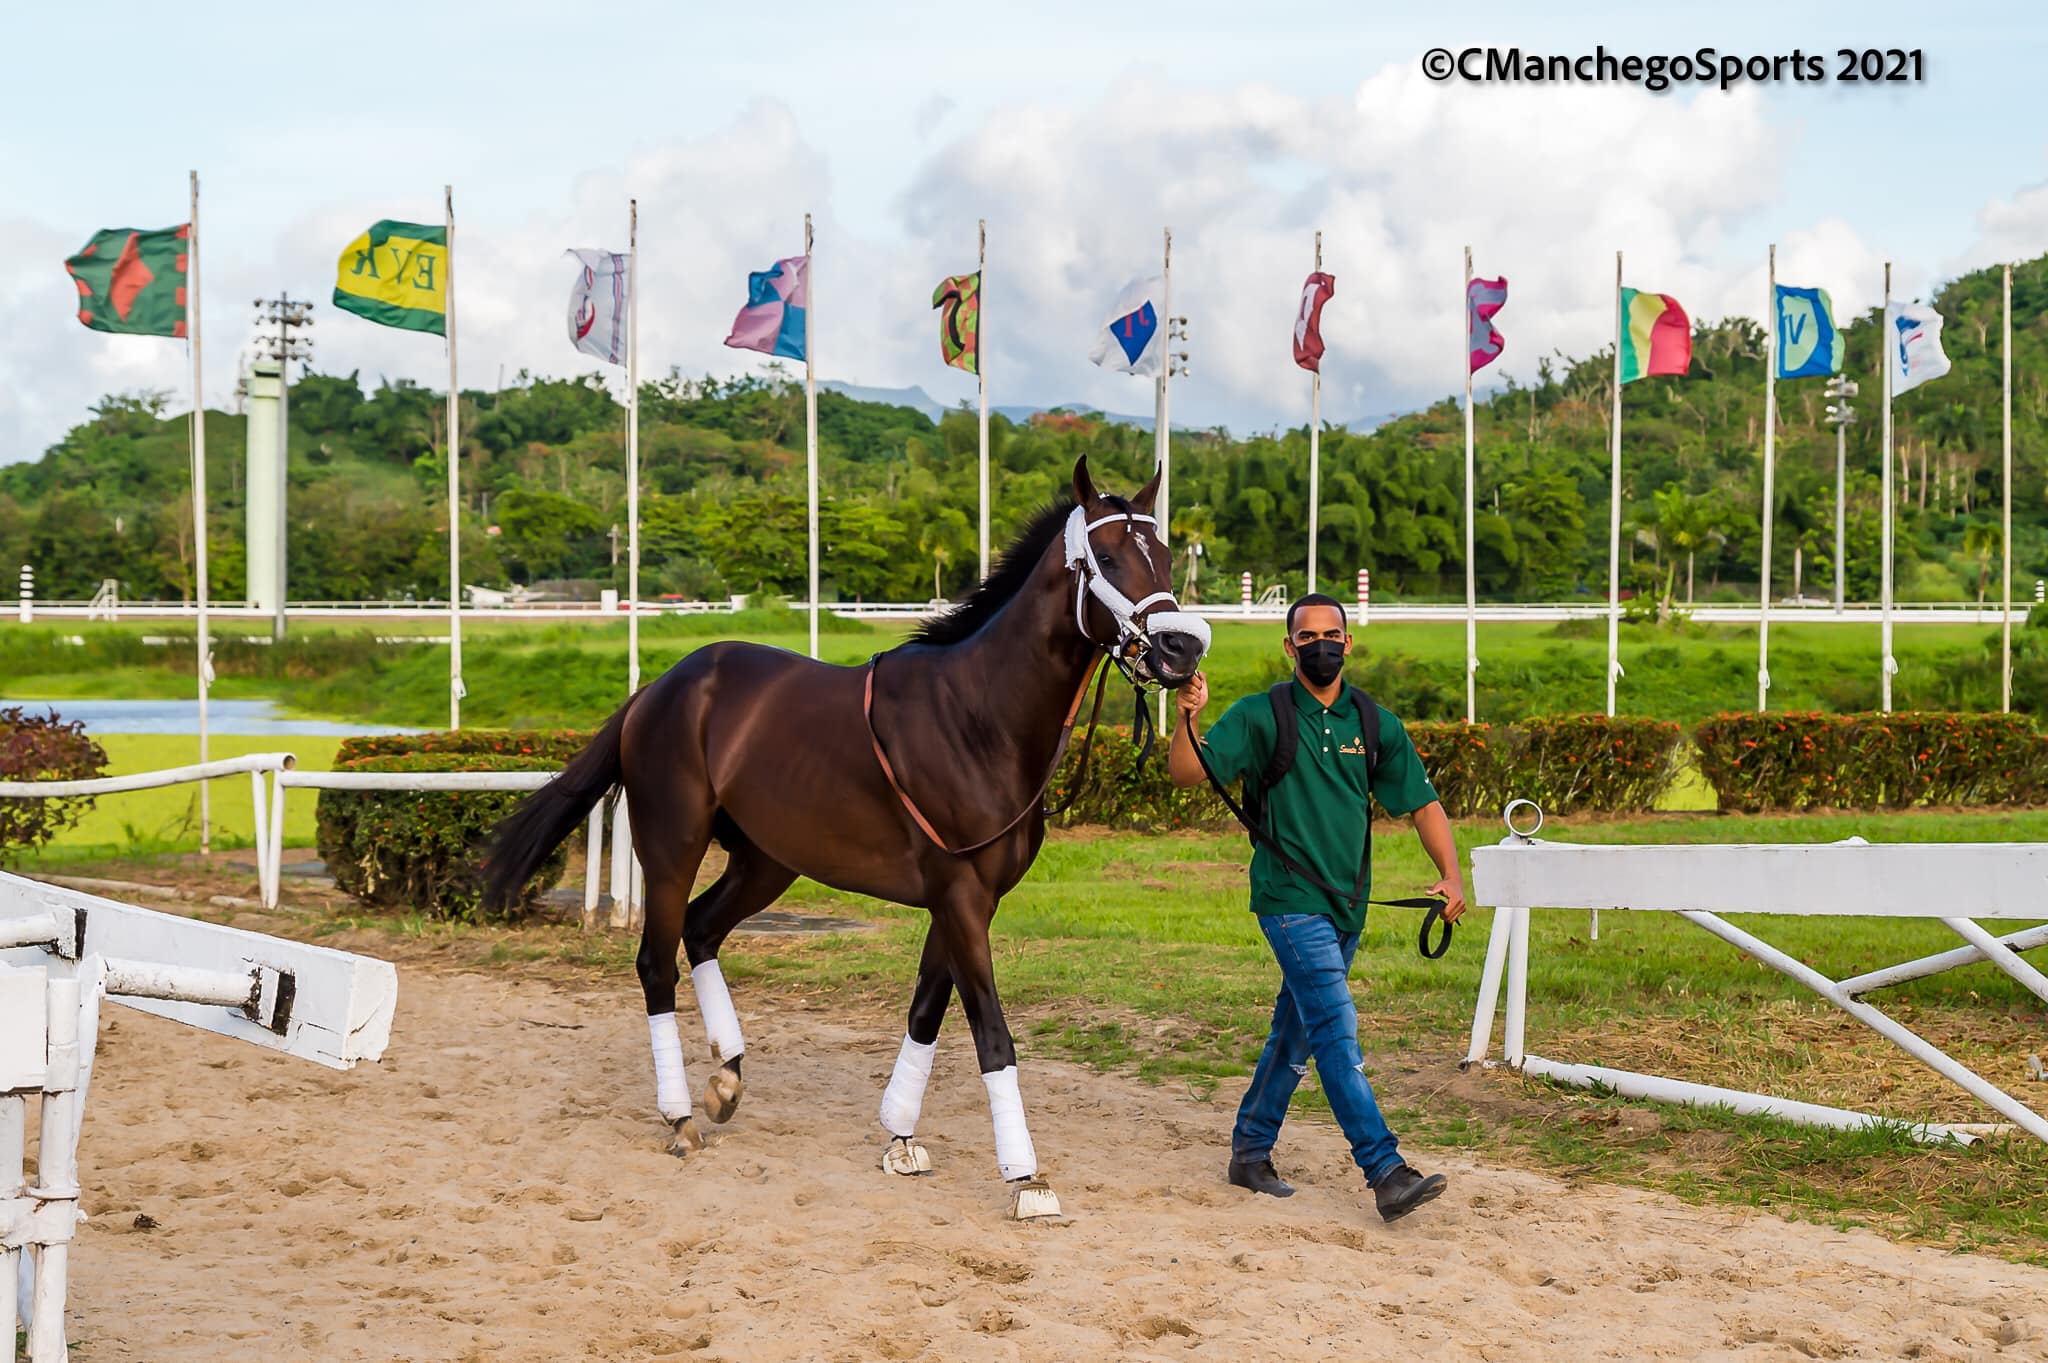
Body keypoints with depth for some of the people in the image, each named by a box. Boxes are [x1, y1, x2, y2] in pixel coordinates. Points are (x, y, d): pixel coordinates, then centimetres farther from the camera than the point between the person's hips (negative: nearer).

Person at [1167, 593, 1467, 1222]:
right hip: (1290, 901, -5)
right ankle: (1386, 1171, -18)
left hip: (1347, 908, 5)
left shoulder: (1375, 724, 9)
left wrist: (1451, 873, -2)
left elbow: (1421, 802, 11)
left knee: (1296, 1034, 13)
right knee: (1336, 1029, -14)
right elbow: (1188, 772, -9)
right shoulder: (1261, 716, -3)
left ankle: (1251, 1151, 27)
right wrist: (1189, 716, -28)